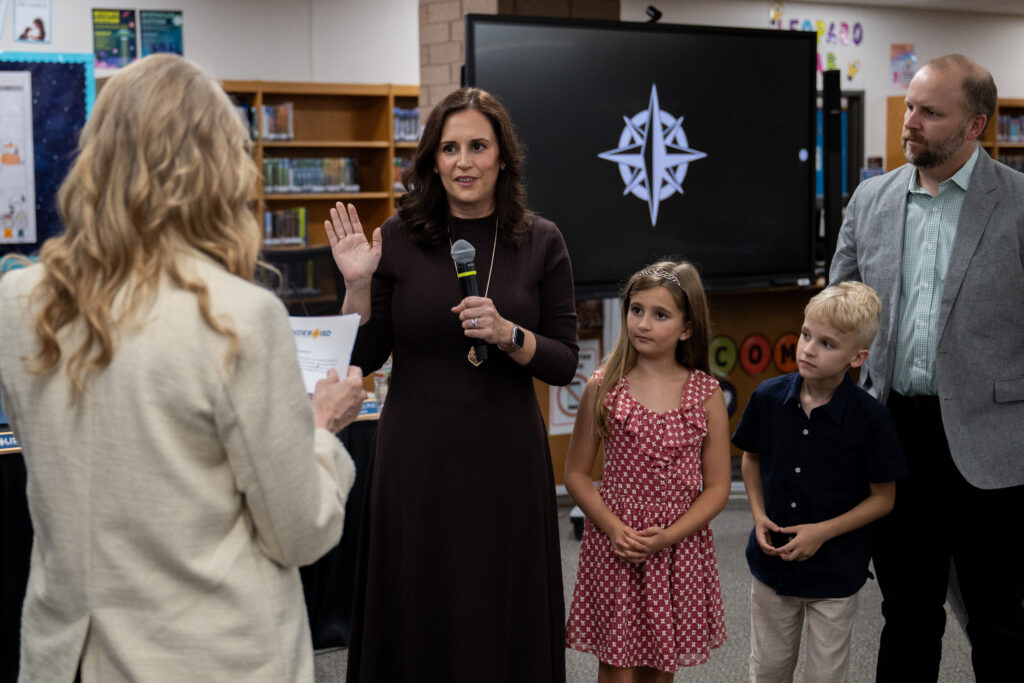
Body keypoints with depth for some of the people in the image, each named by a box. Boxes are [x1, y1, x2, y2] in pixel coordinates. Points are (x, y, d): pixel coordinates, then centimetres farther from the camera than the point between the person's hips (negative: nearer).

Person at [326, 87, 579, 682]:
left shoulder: (540, 242, 0)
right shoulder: (399, 239, -2)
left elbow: (565, 364, 0)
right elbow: (364, 359, 1)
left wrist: (507, 334, -17)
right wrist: (358, 284, -13)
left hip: (506, 459, 1)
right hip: (418, 459, 0)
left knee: (506, 623, 9)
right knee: (418, 619, 9)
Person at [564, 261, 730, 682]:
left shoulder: (706, 395, -2)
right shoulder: (602, 389, -3)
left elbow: (717, 486, -1)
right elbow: (576, 473, 1)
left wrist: (669, 536, -13)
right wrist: (613, 528, -13)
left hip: (679, 548, 1)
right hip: (614, 547, -1)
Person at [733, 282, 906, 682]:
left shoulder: (870, 417, -18)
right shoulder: (768, 397, -9)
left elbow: (883, 498, -9)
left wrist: (823, 531, -17)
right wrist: (758, 514, -5)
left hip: (835, 574, -3)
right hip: (772, 561, 3)